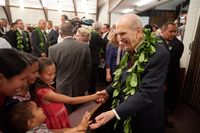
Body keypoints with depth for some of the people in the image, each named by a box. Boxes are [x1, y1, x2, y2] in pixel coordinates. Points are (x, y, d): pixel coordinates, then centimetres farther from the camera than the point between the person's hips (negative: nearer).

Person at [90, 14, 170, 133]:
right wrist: (108, 91, -3)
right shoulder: (130, 50, -1)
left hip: (144, 118, -6)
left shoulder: (159, 53, -25)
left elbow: (146, 94, -29)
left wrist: (115, 113, -31)